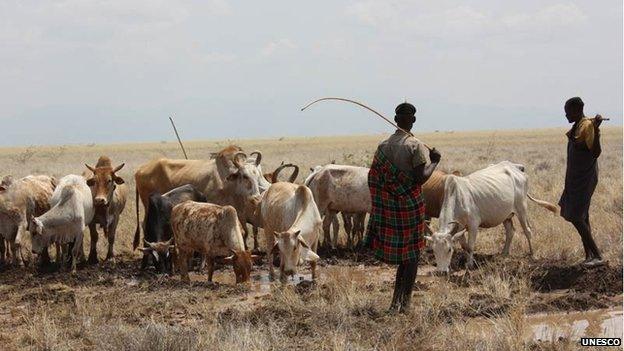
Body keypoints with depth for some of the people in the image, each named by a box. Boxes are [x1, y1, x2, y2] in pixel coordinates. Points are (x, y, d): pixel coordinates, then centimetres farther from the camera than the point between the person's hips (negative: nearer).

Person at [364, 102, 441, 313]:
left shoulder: (384, 146, 5)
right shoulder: (415, 146, -13)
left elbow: (374, 178, 6)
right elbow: (421, 178, -20)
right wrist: (434, 162, -4)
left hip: (389, 206, 5)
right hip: (411, 204, -5)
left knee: (398, 250, 15)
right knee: (411, 254, 6)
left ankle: (397, 301, 14)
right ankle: (404, 302, 8)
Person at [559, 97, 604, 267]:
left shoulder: (587, 126, -17)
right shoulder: (577, 127, 12)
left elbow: (596, 153, -24)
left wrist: (596, 129, -33)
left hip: (584, 178, -10)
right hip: (576, 178, 10)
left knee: (576, 217, -12)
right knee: (581, 217, 12)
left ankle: (597, 256, -12)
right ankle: (589, 256, 16)